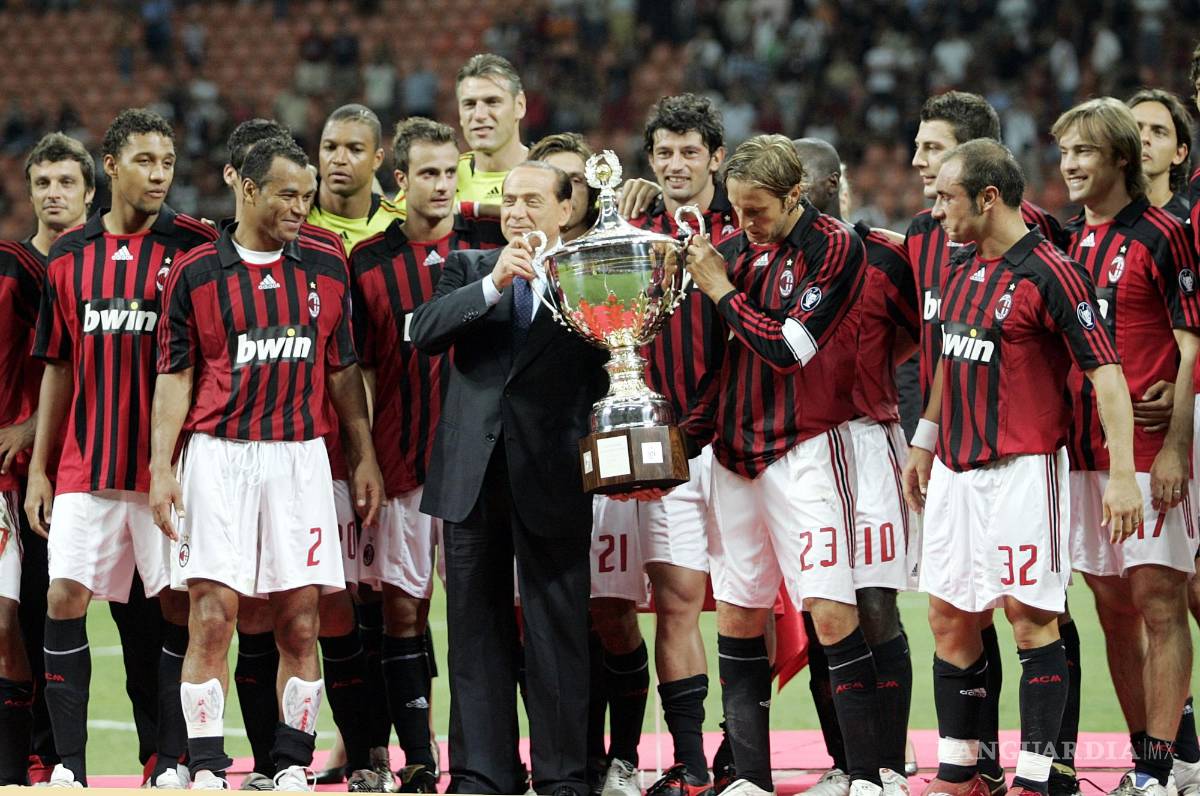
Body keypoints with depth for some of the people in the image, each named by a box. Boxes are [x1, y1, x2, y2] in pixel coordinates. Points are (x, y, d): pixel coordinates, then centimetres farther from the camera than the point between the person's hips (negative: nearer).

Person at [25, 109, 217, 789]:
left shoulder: (195, 247, -1)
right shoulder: (71, 255, 9)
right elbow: (58, 368, 14)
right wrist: (39, 468, 11)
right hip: (85, 469, 3)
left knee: (181, 605, -1)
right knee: (65, 599, -3)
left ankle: (174, 764, 8)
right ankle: (69, 765, 3)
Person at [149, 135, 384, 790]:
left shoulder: (326, 267, 10)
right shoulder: (196, 271, 2)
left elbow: (342, 369, 15)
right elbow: (174, 375, 3)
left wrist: (364, 458, 11)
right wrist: (161, 467, -5)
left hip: (300, 457, 2)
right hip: (217, 452, -2)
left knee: (299, 621, 1)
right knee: (212, 614, -8)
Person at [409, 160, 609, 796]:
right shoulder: (467, 268, 12)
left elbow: (606, 373, -2)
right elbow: (424, 333, -6)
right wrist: (494, 284, -14)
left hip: (551, 477, -3)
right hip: (474, 474, 3)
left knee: (557, 631, 0)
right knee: (476, 628, 5)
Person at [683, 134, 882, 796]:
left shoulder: (835, 248, -7)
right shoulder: (737, 249, 11)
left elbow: (789, 348, -14)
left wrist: (722, 291, -6)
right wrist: (691, 431, 10)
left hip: (804, 449, -6)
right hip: (735, 453, 6)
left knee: (831, 612, -12)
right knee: (736, 614, 5)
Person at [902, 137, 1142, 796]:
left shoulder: (1049, 274, -13)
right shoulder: (959, 268, 11)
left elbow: (1105, 372, -15)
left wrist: (1122, 473, -22)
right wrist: (925, 440, 28)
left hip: (1021, 471, -8)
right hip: (954, 471, 8)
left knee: (1031, 617, -6)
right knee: (948, 618, 9)